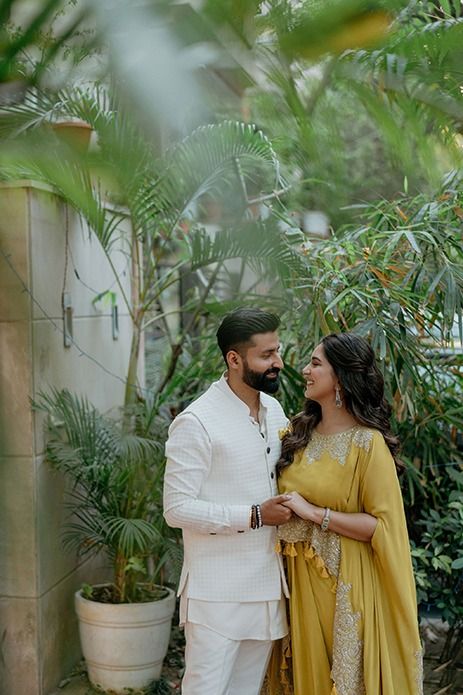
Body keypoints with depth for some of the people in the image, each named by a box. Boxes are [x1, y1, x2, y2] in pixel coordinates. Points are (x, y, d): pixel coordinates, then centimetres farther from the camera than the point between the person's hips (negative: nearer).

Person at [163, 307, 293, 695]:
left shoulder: (274, 410, 7)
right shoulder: (197, 422, -16)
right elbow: (177, 509, -18)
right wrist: (254, 515, -20)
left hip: (267, 586, 7)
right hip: (217, 593, -7)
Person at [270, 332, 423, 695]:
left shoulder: (368, 443, -15)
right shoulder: (300, 431, 4)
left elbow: (383, 525, -18)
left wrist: (314, 513, -20)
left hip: (344, 583, -6)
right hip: (298, 580, 6)